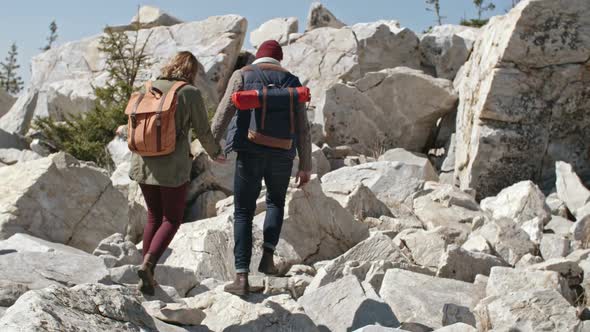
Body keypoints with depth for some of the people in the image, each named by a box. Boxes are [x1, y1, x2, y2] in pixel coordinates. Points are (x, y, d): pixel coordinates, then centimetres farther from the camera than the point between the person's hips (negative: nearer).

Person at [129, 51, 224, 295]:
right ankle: (148, 263, -11)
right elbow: (203, 132, -2)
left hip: (144, 163, 5)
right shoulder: (191, 93, -6)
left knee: (154, 217, 17)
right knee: (172, 219, 10)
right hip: (173, 166, -5)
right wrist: (215, 153, 16)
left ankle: (146, 276, 16)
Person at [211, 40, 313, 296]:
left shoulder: (242, 75, 7)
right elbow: (303, 128, 9)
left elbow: (226, 108, -9)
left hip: (250, 153, -2)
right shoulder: (291, 81, 13)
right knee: (276, 202, 27)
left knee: (243, 213, 7)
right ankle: (267, 256, 14)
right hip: (282, 155, 2)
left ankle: (242, 277, 2)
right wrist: (305, 166, 12)